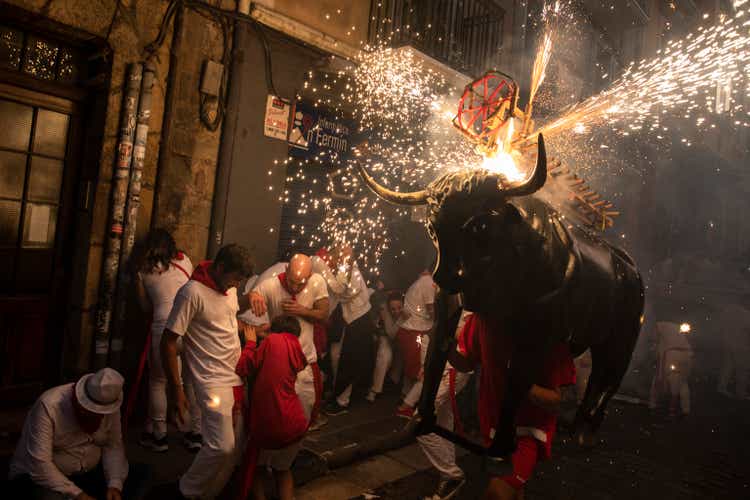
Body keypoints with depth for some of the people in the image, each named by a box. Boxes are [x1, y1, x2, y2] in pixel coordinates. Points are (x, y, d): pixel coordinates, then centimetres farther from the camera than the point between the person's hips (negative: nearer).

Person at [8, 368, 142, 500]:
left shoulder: (109, 407, -11)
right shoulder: (48, 406, -27)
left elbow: (113, 446, -5)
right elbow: (39, 465, -28)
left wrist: (115, 485, -20)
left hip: (88, 473, 4)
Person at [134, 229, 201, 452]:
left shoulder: (143, 271, 10)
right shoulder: (184, 260, 14)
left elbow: (146, 306, 17)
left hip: (164, 327, -2)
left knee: (158, 381, 16)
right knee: (192, 381, 13)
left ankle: (158, 435, 24)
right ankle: (196, 433, 22)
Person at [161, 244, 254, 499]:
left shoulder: (230, 287, 6)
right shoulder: (192, 293, -16)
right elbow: (168, 343, -13)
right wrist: (176, 390, -12)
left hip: (238, 376, 7)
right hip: (213, 380, -7)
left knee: (235, 444, 8)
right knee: (222, 446, -11)